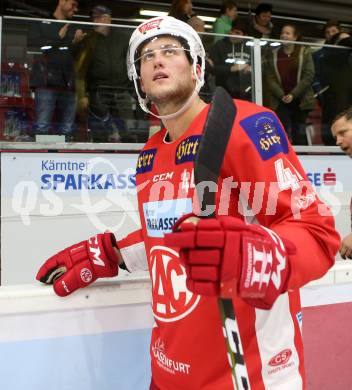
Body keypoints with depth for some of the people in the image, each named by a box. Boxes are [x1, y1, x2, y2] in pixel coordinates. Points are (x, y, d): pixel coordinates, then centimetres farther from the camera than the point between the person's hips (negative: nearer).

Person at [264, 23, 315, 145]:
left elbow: (309, 75, -3)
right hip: (280, 101, 1)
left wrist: (293, 94, -12)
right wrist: (281, 95, -10)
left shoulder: (304, 52, 6)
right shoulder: (273, 54, 10)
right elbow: (270, 78, 3)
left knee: (299, 134, 2)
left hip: (300, 100, -1)